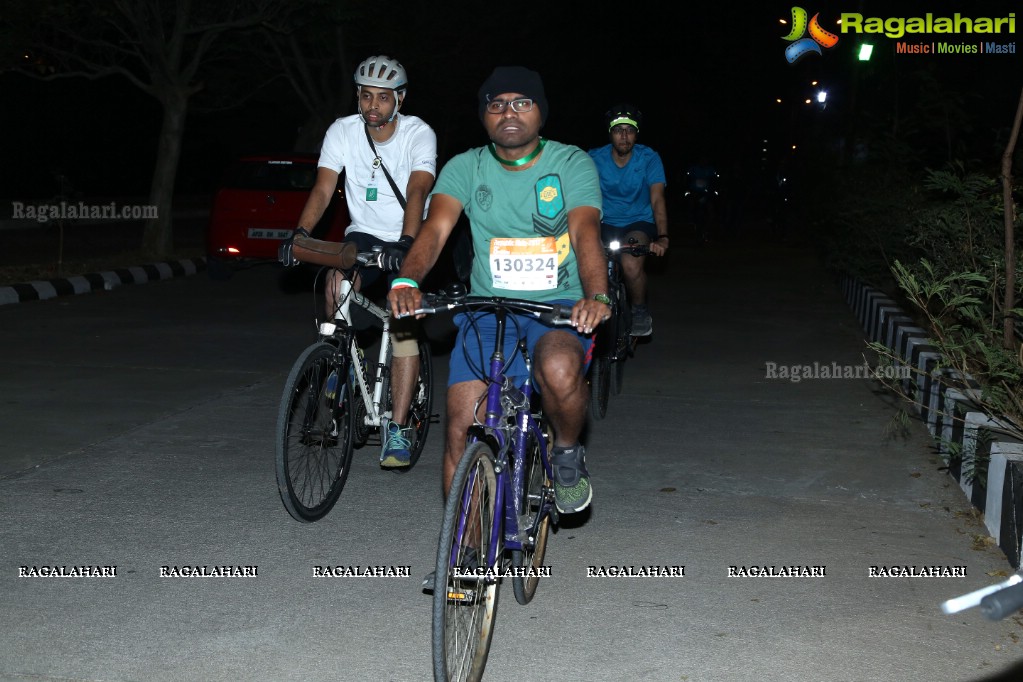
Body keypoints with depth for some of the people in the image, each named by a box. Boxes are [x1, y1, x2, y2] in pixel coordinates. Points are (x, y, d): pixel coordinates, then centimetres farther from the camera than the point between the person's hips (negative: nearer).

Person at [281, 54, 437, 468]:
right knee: (338, 280, -29)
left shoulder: (419, 134, -15)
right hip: (364, 234, 2)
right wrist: (301, 232, -34)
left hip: (408, 240, -2)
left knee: (403, 321, -19)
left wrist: (406, 242, -46)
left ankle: (397, 428, -14)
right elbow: (323, 189, -16)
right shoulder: (342, 132, -8)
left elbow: (417, 192, -29)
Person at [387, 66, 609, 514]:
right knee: (461, 428, -8)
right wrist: (407, 281, -34)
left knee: (559, 369, -35)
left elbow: (585, 232, -18)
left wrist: (596, 296, -38)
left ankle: (567, 453, -3)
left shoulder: (572, 164, -2)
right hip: (487, 309, 2)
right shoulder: (465, 168, 3)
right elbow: (434, 229, -12)